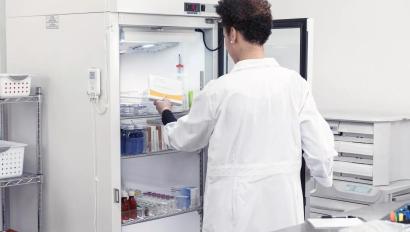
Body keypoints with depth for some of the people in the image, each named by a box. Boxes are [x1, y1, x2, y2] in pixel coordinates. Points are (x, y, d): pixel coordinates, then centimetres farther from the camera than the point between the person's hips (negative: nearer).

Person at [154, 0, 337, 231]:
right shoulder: (295, 83, -4)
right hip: (285, 213, 3)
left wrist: (166, 112, 28)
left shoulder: (219, 90, -10)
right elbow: (320, 149, -3)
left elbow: (184, 139, 8)